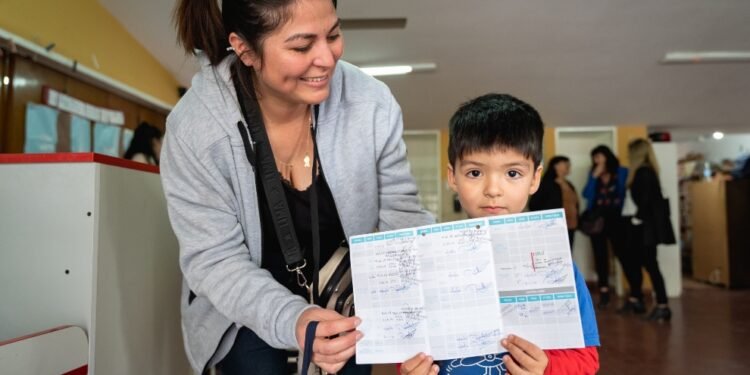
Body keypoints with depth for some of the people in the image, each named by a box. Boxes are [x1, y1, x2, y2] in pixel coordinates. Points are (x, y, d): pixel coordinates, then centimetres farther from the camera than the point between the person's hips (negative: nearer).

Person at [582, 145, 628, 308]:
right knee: (600, 255, 6)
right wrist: (594, 177, -10)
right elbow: (587, 195, -3)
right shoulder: (593, 174, 9)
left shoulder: (622, 173, 0)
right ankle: (603, 291, 13)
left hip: (616, 219, -3)